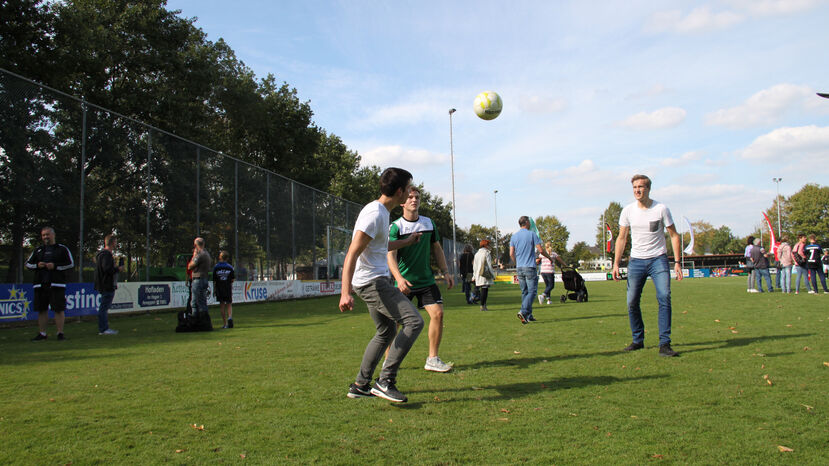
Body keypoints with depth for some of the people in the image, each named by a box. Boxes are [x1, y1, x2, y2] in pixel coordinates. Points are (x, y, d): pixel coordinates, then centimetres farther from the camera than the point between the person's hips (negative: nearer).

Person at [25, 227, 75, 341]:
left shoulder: (62, 249, 7)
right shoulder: (38, 251, 18)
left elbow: (71, 264, 1)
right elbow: (27, 264, 21)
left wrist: (55, 266, -11)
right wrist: (37, 265, -1)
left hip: (57, 285, -4)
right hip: (40, 285, 4)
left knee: (59, 309, -7)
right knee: (42, 310, 6)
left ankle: (60, 333, -1)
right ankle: (42, 334, 14)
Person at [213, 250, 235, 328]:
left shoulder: (216, 267, -3)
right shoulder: (230, 267, -2)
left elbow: (214, 280, -3)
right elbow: (233, 280, -2)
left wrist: (214, 290, 3)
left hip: (219, 289, 0)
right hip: (228, 289, 0)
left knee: (222, 305, 6)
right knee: (229, 304, 9)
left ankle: (224, 323, 6)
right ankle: (230, 317, -18)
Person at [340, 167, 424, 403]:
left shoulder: (381, 211, 14)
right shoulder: (374, 213, -17)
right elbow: (352, 253, -24)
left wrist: (407, 241, 41)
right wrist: (346, 292, -31)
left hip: (375, 281, 11)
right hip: (371, 281, -11)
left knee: (387, 330, 20)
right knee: (414, 321, -14)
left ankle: (360, 385, 26)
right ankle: (385, 381, -12)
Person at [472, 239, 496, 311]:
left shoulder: (477, 254, 15)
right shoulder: (486, 253, -7)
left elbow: (474, 266, 17)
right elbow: (489, 265, -9)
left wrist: (474, 276, 22)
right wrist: (493, 275, -4)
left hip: (478, 275, 7)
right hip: (485, 275, -7)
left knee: (482, 290, 11)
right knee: (484, 290, -6)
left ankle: (484, 305, 11)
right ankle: (482, 306, -7)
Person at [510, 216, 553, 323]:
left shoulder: (514, 236, 9)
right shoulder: (532, 234, -5)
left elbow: (511, 254, 6)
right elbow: (541, 250, -8)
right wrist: (549, 257, 9)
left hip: (519, 268, 5)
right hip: (530, 267, -5)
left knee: (524, 292, 11)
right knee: (532, 291, -4)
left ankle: (528, 316, 14)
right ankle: (523, 311, -21)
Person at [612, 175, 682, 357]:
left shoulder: (661, 209, -4)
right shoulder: (628, 210, 2)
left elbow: (674, 235, 1)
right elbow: (622, 238, 7)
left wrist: (677, 262, -6)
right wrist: (616, 263, 0)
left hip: (658, 260, -2)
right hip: (636, 260, 2)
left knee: (664, 298, -15)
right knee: (632, 302, 1)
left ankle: (664, 344, -10)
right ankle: (638, 340, 18)